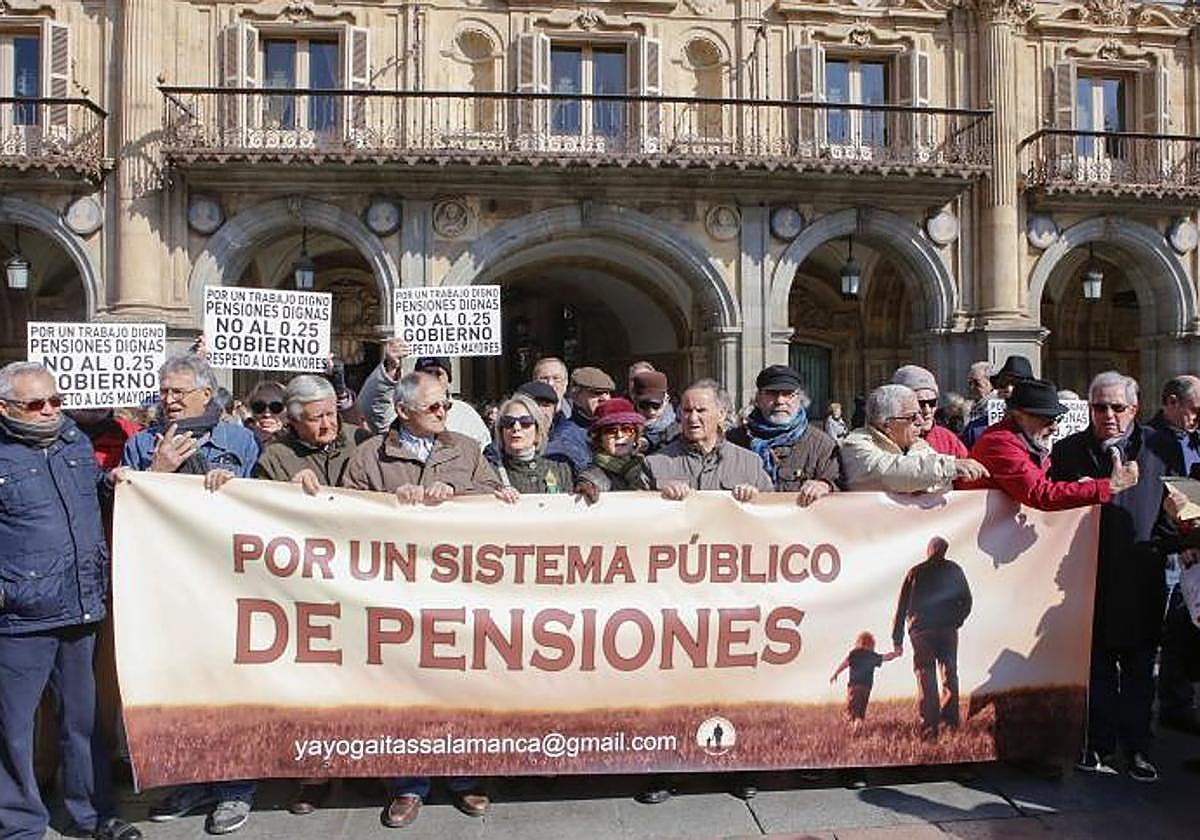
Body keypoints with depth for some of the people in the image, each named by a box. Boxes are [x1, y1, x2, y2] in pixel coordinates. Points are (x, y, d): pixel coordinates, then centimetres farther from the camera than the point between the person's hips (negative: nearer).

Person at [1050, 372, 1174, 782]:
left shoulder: (1160, 445, 4)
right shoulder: (1067, 449, 4)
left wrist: (1163, 547, 0)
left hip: (1141, 577, 0)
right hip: (1090, 575, 0)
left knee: (1139, 666, 9)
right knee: (1095, 664, 7)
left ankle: (1137, 747, 22)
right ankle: (1100, 744, 20)